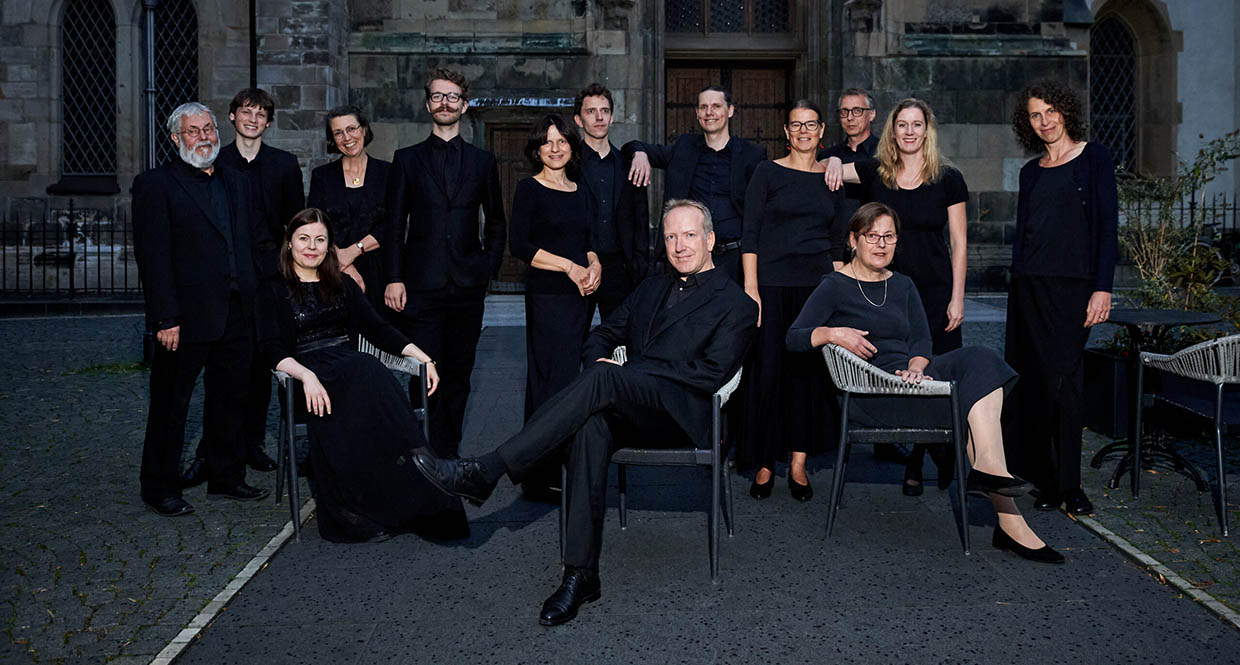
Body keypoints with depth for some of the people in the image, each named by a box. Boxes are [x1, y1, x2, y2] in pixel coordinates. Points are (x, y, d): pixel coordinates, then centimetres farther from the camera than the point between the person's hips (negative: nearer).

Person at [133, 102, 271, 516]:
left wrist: (253, 302, 9)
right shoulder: (155, 185, -4)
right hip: (187, 316, -6)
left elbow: (254, 239, 18)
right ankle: (160, 488, 17)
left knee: (230, 399, 15)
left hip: (236, 315, 6)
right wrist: (165, 318, -17)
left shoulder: (236, 184, 15)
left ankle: (227, 478, 28)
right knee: (171, 403, 5)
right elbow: (152, 256, -11)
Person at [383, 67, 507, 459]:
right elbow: (394, 224, 5)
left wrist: (488, 269, 5)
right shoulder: (407, 159, 9)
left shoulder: (483, 161, 12)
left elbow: (496, 224, 16)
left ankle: (447, 455, 14)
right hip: (421, 286, -1)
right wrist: (393, 278, -4)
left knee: (458, 374, 5)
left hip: (468, 284, 2)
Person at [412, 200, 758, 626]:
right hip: (627, 408, 5)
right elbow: (602, 336, 25)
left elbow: (710, 373, -7)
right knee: (592, 422, -33)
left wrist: (620, 371, -10)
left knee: (604, 378, -33)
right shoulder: (653, 289, 27)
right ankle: (580, 573, -34)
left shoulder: (736, 305, 7)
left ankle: (485, 472, -37)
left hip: (682, 414, -4)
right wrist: (599, 360, -2)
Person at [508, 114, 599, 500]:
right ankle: (543, 478, -2)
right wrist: (570, 267, -13)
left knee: (570, 377, 8)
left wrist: (594, 265, 0)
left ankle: (563, 467, 16)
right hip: (547, 295, -6)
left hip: (580, 295, 6)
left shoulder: (579, 191, 16)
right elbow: (519, 245, -11)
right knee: (551, 380, -7)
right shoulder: (530, 189, -3)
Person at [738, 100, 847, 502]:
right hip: (773, 284, -3)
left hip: (818, 286, 3)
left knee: (811, 372, 3)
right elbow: (750, 234, -2)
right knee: (768, 370, -4)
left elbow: (838, 243, 15)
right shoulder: (768, 173, 3)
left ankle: (798, 464, 12)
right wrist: (750, 287, -10)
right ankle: (764, 465, 7)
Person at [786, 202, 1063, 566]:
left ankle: (988, 468, -35)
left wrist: (916, 367, -10)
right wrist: (834, 333, -21)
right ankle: (1009, 522, -30)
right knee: (976, 409, -26)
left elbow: (921, 338, 12)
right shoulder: (835, 287, 6)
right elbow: (794, 337, -3)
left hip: (908, 379, 6)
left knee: (980, 361, -24)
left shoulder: (902, 286, 25)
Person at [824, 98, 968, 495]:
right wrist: (834, 161, -17)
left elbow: (958, 243, 1)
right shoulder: (875, 174, 5)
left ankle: (915, 465, 17)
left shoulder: (947, 179, 1)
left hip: (934, 291, -2)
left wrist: (957, 298, -4)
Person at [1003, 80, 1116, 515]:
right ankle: (1048, 481, 12)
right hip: (1028, 284, 4)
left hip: (1073, 284, -4)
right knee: (1033, 379, 2)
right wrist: (1017, 282, 11)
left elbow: (1108, 226, -4)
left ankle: (1068, 485, 0)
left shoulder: (1093, 158, 2)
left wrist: (1103, 288, -11)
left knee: (1064, 378, -8)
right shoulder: (1031, 172, 15)